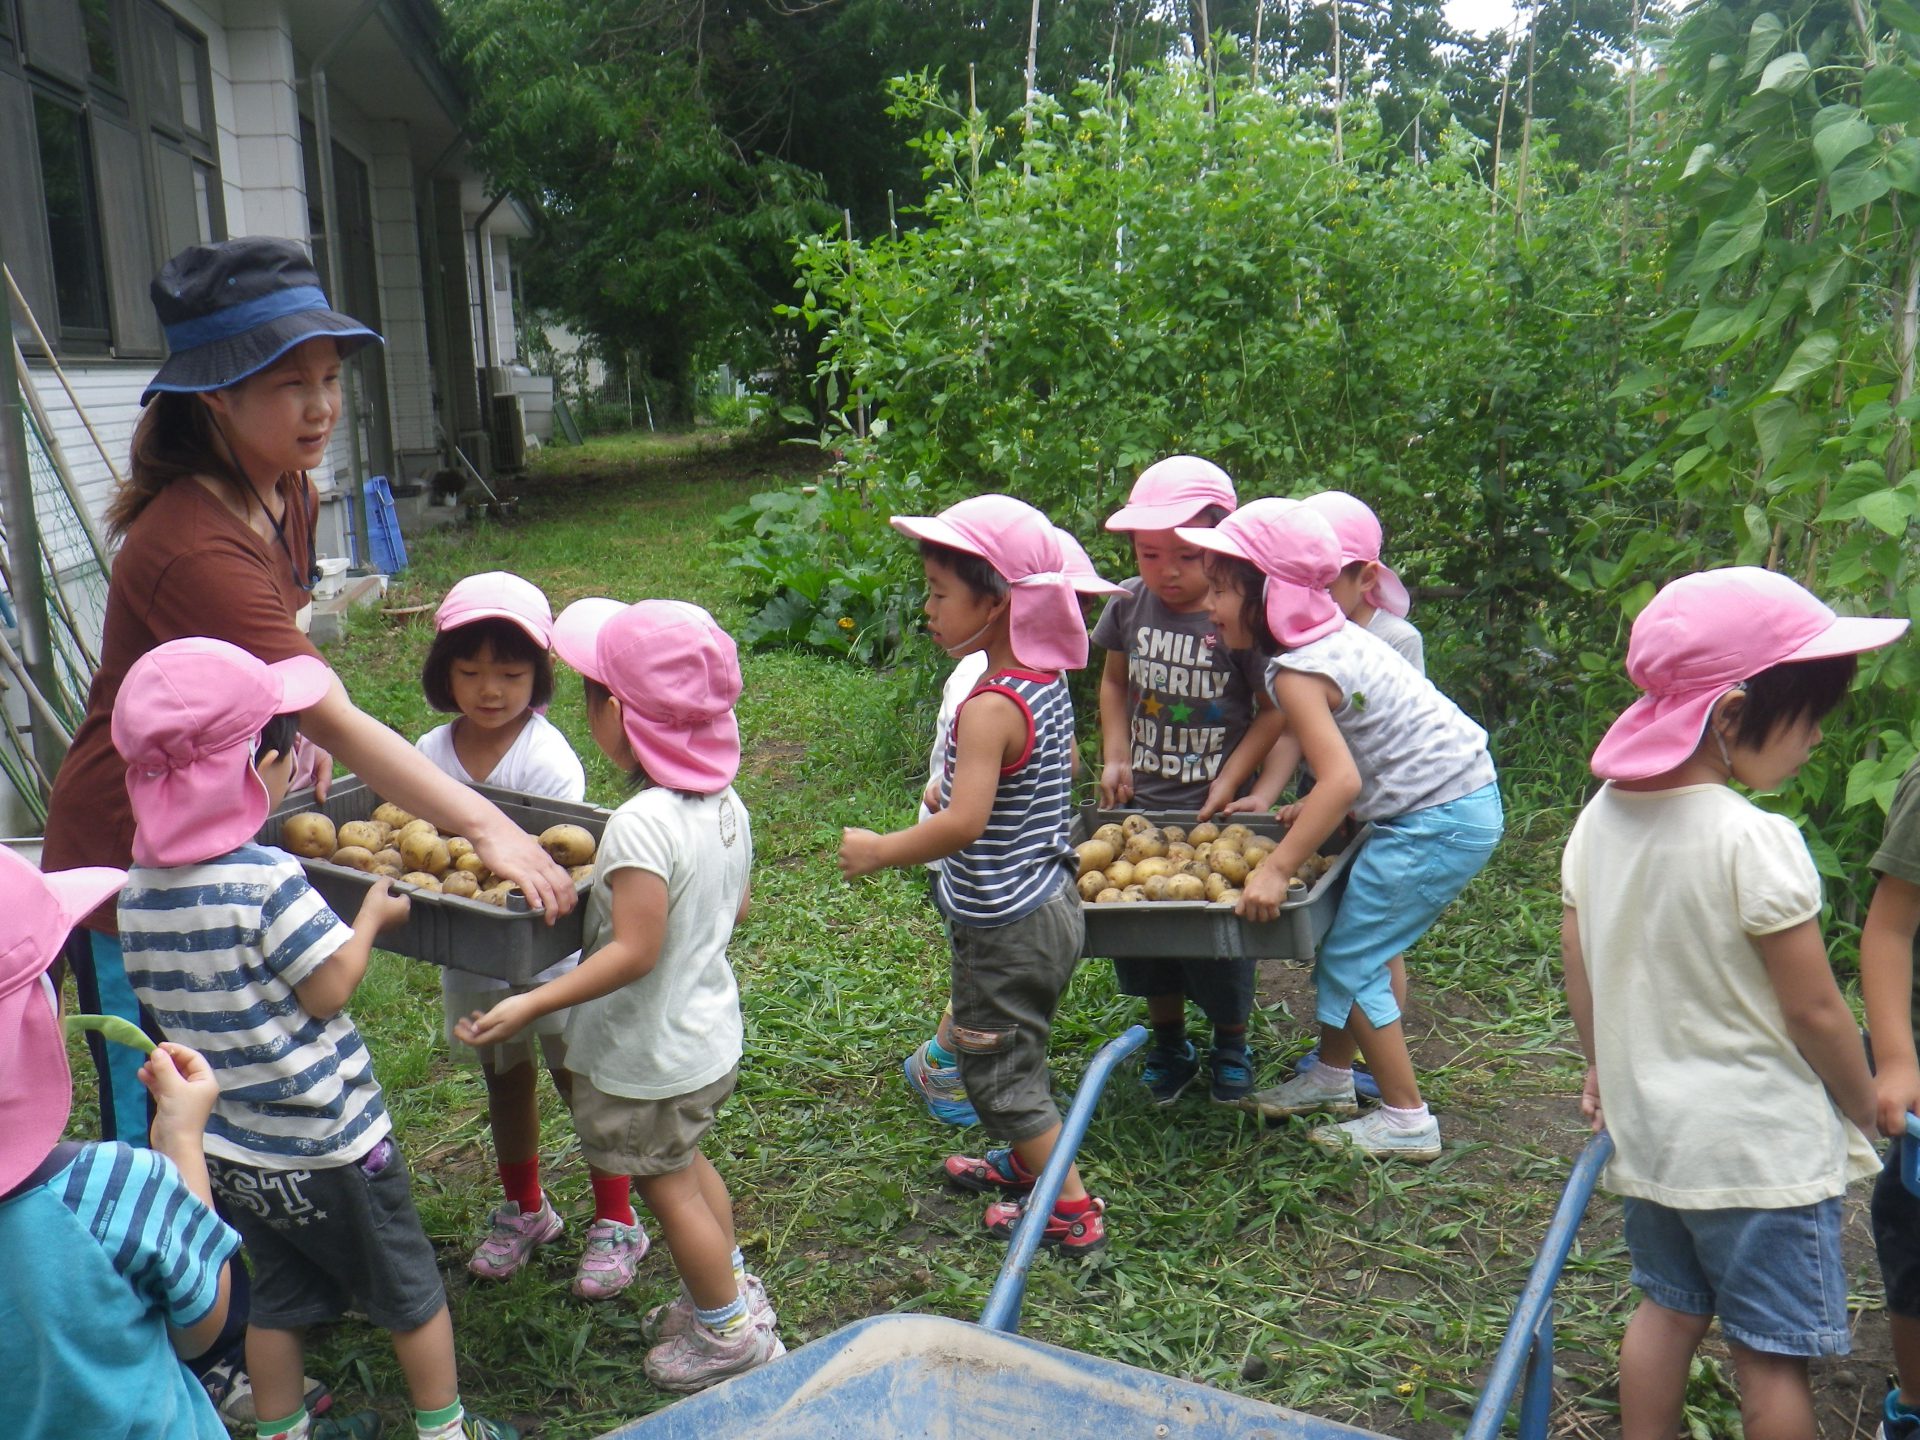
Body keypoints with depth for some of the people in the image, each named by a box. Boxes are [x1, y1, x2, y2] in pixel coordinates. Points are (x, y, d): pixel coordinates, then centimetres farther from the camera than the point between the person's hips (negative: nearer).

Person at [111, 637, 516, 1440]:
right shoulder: (268, 879, -27)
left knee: (278, 1296, 25)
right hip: (326, 1142, -6)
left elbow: (166, 996, 6)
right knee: (408, 1289, 15)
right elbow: (329, 989, -20)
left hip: (228, 1147, 6)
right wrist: (372, 914, -6)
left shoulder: (136, 889, -5)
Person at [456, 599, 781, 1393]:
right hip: (712, 1030, 8)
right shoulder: (726, 803, -4)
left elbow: (635, 952, -31)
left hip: (651, 1056, -8)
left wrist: (531, 1005, -29)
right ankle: (732, 1290, 43)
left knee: (667, 1186, 12)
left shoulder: (639, 825, -30)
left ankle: (728, 1332, 28)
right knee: (688, 1165, 27)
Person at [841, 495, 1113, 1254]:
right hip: (1050, 901, 9)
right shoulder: (1048, 681, 0)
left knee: (998, 1072, 8)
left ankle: (1071, 1209, 19)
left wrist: (878, 851, -21)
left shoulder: (989, 707, -28)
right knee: (1015, 1056, 27)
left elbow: (963, 825, -35)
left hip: (1003, 926, -9)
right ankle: (1027, 1162, 47)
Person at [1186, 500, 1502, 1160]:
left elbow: (1341, 780, -31)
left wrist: (1277, 868, -28)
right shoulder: (1336, 635, 9)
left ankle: (1407, 1121, 9)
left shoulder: (1297, 672, -20)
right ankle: (1333, 1077, 31)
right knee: (1342, 937, 17)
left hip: (1439, 820, -10)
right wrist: (1312, 808, 18)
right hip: (1462, 793, 10)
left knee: (1349, 960, -1)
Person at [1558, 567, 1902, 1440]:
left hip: (1646, 1129, 6)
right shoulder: (1755, 842, -24)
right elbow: (1814, 1011, -15)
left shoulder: (1600, 817, -4)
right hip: (1762, 1148, -6)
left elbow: (1578, 964, 6)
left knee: (1667, 1309, 22)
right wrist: (1866, 1108, 2)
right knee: (1772, 1353, 10)